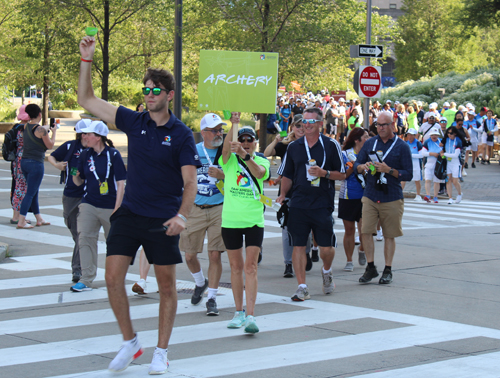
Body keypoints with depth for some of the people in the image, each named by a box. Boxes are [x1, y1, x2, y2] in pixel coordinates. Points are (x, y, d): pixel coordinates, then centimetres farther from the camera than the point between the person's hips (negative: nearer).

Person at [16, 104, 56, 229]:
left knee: (34, 192, 17)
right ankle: (21, 221, -7)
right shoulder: (40, 129, -15)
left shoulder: (26, 127, 6)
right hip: (36, 163, -8)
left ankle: (39, 219, 25)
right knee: (30, 193, -4)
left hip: (24, 161, 8)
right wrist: (54, 132, 7)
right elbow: (50, 145, -5)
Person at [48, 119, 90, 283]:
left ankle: (77, 268, -10)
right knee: (74, 231, 14)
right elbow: (51, 157, 15)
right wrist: (57, 164, -5)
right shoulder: (69, 147, 2)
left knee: (82, 233, -12)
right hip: (70, 195, 3)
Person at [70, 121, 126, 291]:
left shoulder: (113, 155, -7)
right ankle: (86, 280, -7)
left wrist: (117, 209, -12)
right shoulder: (86, 155, 6)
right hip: (88, 205, 4)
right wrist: (74, 175, -12)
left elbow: (120, 183, -8)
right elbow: (79, 181, 12)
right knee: (85, 239, -8)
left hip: (110, 207, -4)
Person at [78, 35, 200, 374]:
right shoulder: (134, 122, 3)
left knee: (167, 286, 4)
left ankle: (162, 352, 16)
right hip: (128, 215, 3)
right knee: (113, 277, -5)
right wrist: (87, 60, -3)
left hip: (163, 220, -3)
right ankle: (130, 343, 11)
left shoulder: (181, 134, -5)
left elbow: (190, 183, -8)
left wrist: (182, 215, -24)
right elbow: (87, 100, 6)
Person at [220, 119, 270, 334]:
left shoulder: (262, 161, 3)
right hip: (230, 220, 1)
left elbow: (259, 173, -21)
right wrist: (233, 125, -34)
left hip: (254, 221, -1)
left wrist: (245, 155, -39)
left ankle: (250, 316, -14)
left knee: (250, 267, -9)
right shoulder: (230, 161, 4)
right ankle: (239, 312, 21)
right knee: (236, 266, 9)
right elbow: (226, 148, -19)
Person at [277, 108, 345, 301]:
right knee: (298, 245, -2)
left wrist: (324, 173, -14)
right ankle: (302, 287, 5)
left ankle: (326, 271, 31)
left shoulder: (331, 145, 1)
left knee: (327, 247, -1)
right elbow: (287, 176, 16)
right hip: (298, 204, 2)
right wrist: (282, 195, 2)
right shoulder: (294, 147, 10)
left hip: (323, 205, -2)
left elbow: (342, 174, 2)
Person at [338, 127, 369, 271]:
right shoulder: (345, 154, 1)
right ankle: (349, 261, 13)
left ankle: (362, 249, 22)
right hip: (348, 197, -1)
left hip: (365, 196, 1)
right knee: (349, 230, 3)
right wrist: (352, 168, -17)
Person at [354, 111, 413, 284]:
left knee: (389, 235, 4)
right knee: (365, 231, -8)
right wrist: (363, 166, -13)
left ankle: (388, 270, 13)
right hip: (370, 196, 2)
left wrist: (389, 170, -18)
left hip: (392, 198, -2)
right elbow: (356, 164, 10)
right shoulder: (370, 143, 10)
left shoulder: (402, 146, 0)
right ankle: (371, 267, 2)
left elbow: (408, 174, -3)